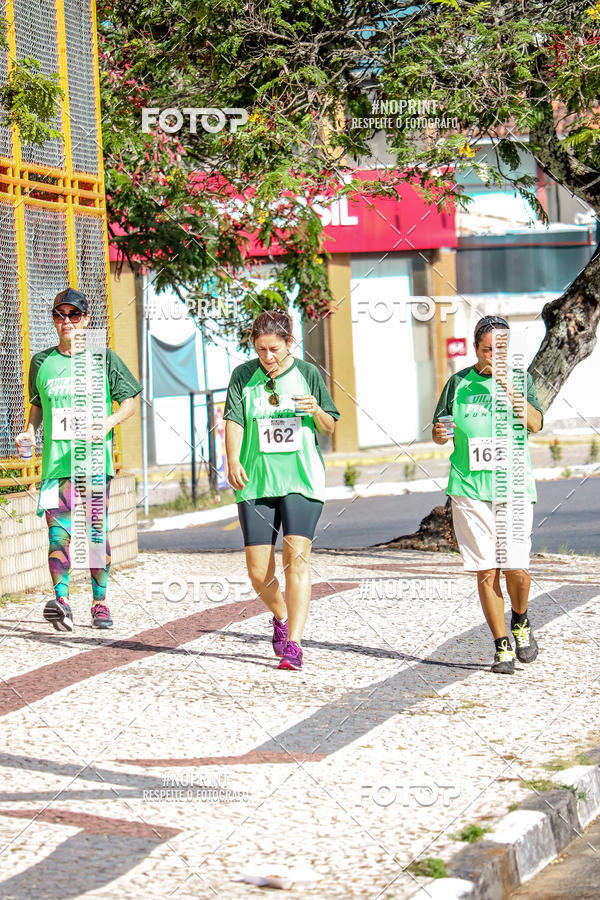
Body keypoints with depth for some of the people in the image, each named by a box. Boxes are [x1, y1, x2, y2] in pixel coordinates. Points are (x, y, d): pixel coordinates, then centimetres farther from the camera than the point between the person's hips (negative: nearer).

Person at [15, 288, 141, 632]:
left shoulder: (104, 358, 4)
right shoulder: (42, 362, 11)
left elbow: (129, 403, 6)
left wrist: (108, 423, -12)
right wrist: (30, 432, 5)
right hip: (56, 459, 1)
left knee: (97, 532, 2)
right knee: (59, 532, -10)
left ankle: (100, 603, 10)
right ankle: (61, 600, -18)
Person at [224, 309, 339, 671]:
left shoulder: (308, 373, 5)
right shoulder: (243, 376, 5)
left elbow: (330, 428, 11)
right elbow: (234, 421, -1)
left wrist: (316, 411, -11)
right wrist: (233, 460, -18)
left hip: (302, 481, -1)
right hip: (256, 482, 1)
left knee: (296, 556, -16)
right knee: (258, 572, 1)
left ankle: (293, 644, -15)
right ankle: (281, 617, 32)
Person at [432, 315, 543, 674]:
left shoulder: (520, 379, 5)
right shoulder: (459, 383, 9)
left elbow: (536, 423, -9)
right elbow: (440, 428, 16)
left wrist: (509, 388, -22)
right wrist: (440, 432, -8)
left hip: (513, 487, -1)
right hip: (470, 487, 1)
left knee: (516, 566, -8)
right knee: (486, 570, -2)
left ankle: (521, 622, 22)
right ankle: (502, 647, 8)